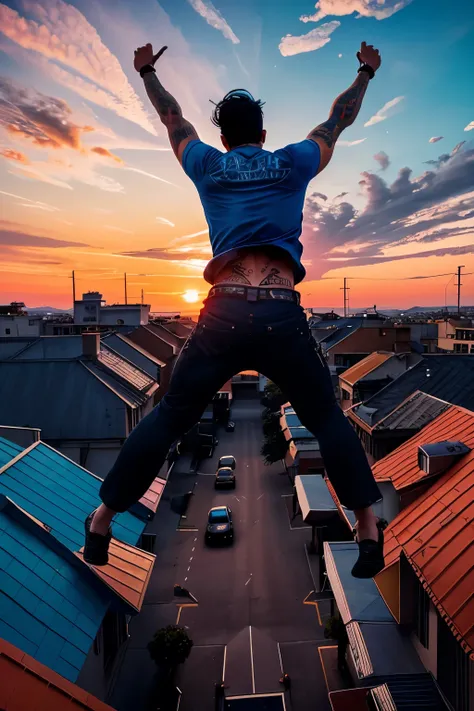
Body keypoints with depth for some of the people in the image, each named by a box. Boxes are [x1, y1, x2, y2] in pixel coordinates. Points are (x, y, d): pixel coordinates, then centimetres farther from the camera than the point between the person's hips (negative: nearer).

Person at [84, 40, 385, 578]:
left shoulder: (208, 167, 18)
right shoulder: (292, 165, 16)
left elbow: (173, 119, 37)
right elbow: (338, 121, 33)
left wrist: (147, 73, 56)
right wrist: (366, 73, 52)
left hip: (222, 316, 1)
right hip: (283, 316, 0)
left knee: (167, 420, 14)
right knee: (328, 420, 18)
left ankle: (101, 522, 25)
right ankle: (369, 533, 20)